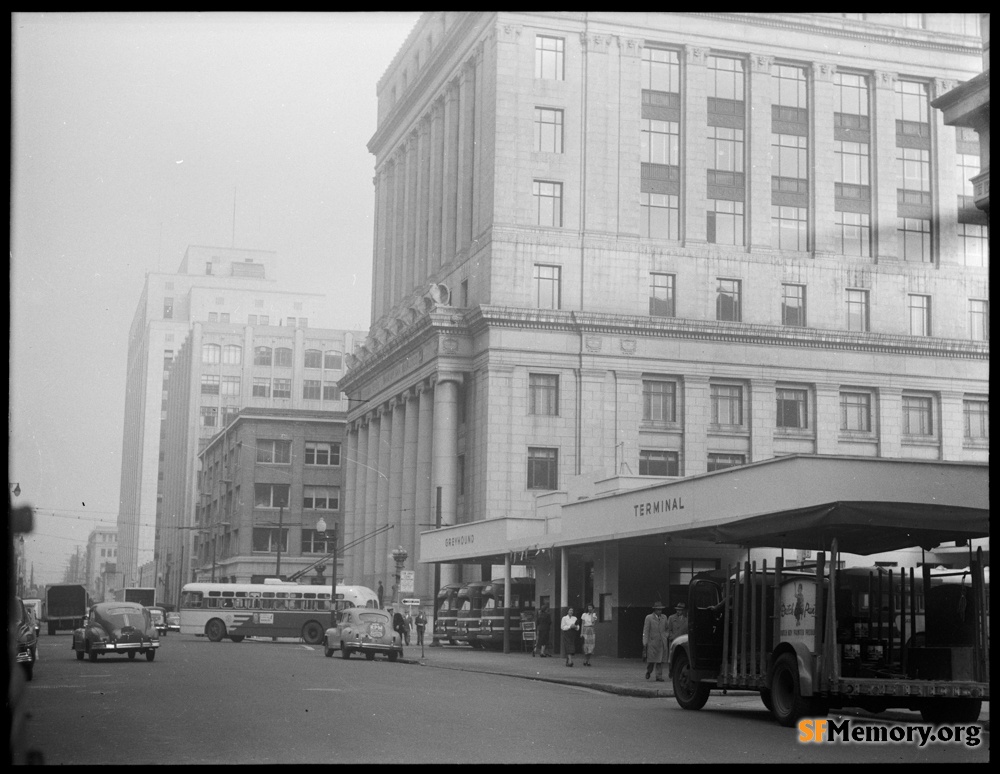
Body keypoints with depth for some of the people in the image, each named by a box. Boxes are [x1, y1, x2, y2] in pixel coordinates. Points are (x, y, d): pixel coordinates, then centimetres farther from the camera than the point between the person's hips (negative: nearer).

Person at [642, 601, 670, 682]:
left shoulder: (664, 617, 10)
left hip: (662, 642, 3)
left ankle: (659, 677, 3)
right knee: (651, 660, 2)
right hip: (652, 642, -2)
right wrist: (645, 644, -7)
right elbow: (645, 632, -3)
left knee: (660, 660, -1)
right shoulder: (649, 618, -2)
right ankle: (648, 671, 30)